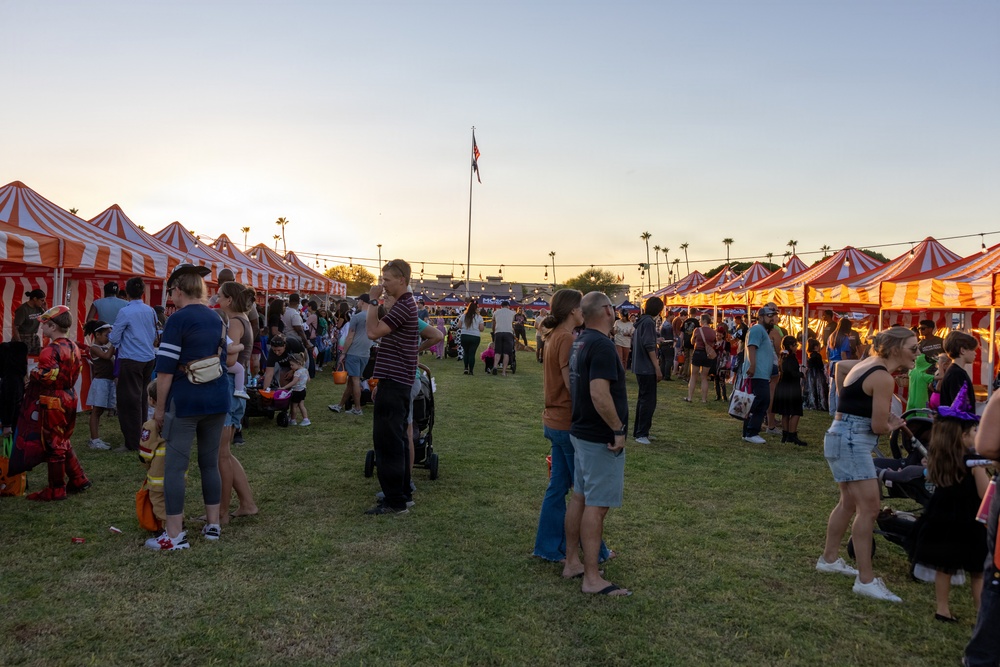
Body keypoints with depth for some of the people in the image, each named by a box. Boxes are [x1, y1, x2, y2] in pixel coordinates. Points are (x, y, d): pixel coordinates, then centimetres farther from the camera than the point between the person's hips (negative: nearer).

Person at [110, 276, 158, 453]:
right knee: (142, 398, 16)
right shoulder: (150, 311, 4)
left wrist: (111, 334, 16)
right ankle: (142, 437, 25)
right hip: (148, 358, 6)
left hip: (131, 360, -6)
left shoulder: (125, 312, -13)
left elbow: (114, 339, -5)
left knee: (130, 400, 0)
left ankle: (133, 443, 2)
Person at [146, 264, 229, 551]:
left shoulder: (178, 320, -10)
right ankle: (213, 524, 22)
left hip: (186, 400, -7)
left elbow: (165, 369, -12)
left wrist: (160, 408, -5)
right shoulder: (215, 318, 11)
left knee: (174, 466, 0)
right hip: (218, 398, 7)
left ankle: (174, 535, 3)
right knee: (210, 462, 15)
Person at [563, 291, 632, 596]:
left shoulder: (579, 342, 10)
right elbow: (599, 393, -29)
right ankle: (592, 578, 4)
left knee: (580, 498, 16)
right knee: (596, 506, -3)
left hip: (581, 432, 10)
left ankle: (572, 562, 27)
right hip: (601, 438, -10)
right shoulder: (602, 345, -21)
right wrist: (618, 429, -19)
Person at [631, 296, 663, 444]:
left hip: (640, 367, 10)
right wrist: (657, 368, -19)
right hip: (647, 368, -10)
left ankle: (638, 431, 21)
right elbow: (649, 346, -21)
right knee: (649, 401, -6)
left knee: (643, 399, 16)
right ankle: (641, 434, -3)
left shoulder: (640, 321, 13)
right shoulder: (649, 322, -15)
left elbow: (635, 342, 22)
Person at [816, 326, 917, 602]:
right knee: (869, 507, -11)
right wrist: (893, 425, 7)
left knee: (850, 503, 19)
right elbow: (879, 426, -18)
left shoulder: (869, 363, 9)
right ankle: (866, 580, -8)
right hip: (852, 441, -11)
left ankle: (828, 559, 31)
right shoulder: (883, 378, -18)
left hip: (845, 438, 11)